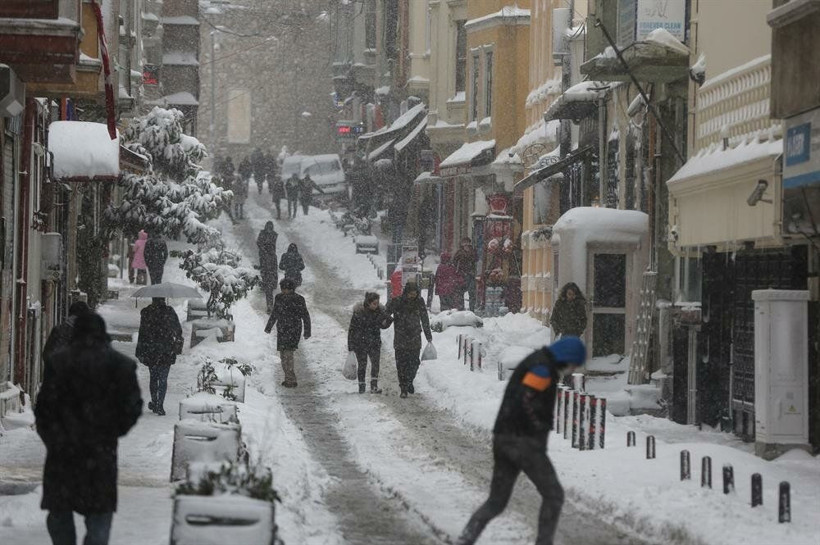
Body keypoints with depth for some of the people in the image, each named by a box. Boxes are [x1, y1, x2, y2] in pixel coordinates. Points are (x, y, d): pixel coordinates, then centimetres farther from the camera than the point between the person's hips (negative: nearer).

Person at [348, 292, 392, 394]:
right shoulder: (358, 312, -14)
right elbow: (352, 329, -8)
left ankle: (374, 386, -12)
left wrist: (388, 321, -15)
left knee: (375, 363, -12)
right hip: (360, 342, -2)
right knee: (362, 364, 5)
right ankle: (361, 385, 20)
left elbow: (383, 326, 10)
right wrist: (350, 346, -9)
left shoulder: (380, 311, -4)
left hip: (374, 342, 2)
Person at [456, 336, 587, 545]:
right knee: (553, 495, 4)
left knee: (496, 502, 9)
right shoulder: (543, 366, -11)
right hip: (524, 441, -9)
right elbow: (525, 400, -23)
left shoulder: (533, 363, 21)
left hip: (503, 439, 9)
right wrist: (540, 430, -14)